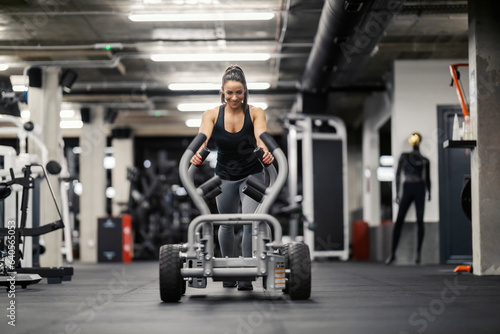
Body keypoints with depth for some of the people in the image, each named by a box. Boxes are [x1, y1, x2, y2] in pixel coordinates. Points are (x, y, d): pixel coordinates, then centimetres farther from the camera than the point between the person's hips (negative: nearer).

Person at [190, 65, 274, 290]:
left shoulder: (255, 113, -13)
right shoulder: (212, 115, -12)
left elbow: (261, 135, -31)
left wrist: (266, 152, -54)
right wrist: (197, 153, -52)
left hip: (252, 175, -1)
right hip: (225, 176, 2)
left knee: (250, 221, -18)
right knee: (227, 225, 13)